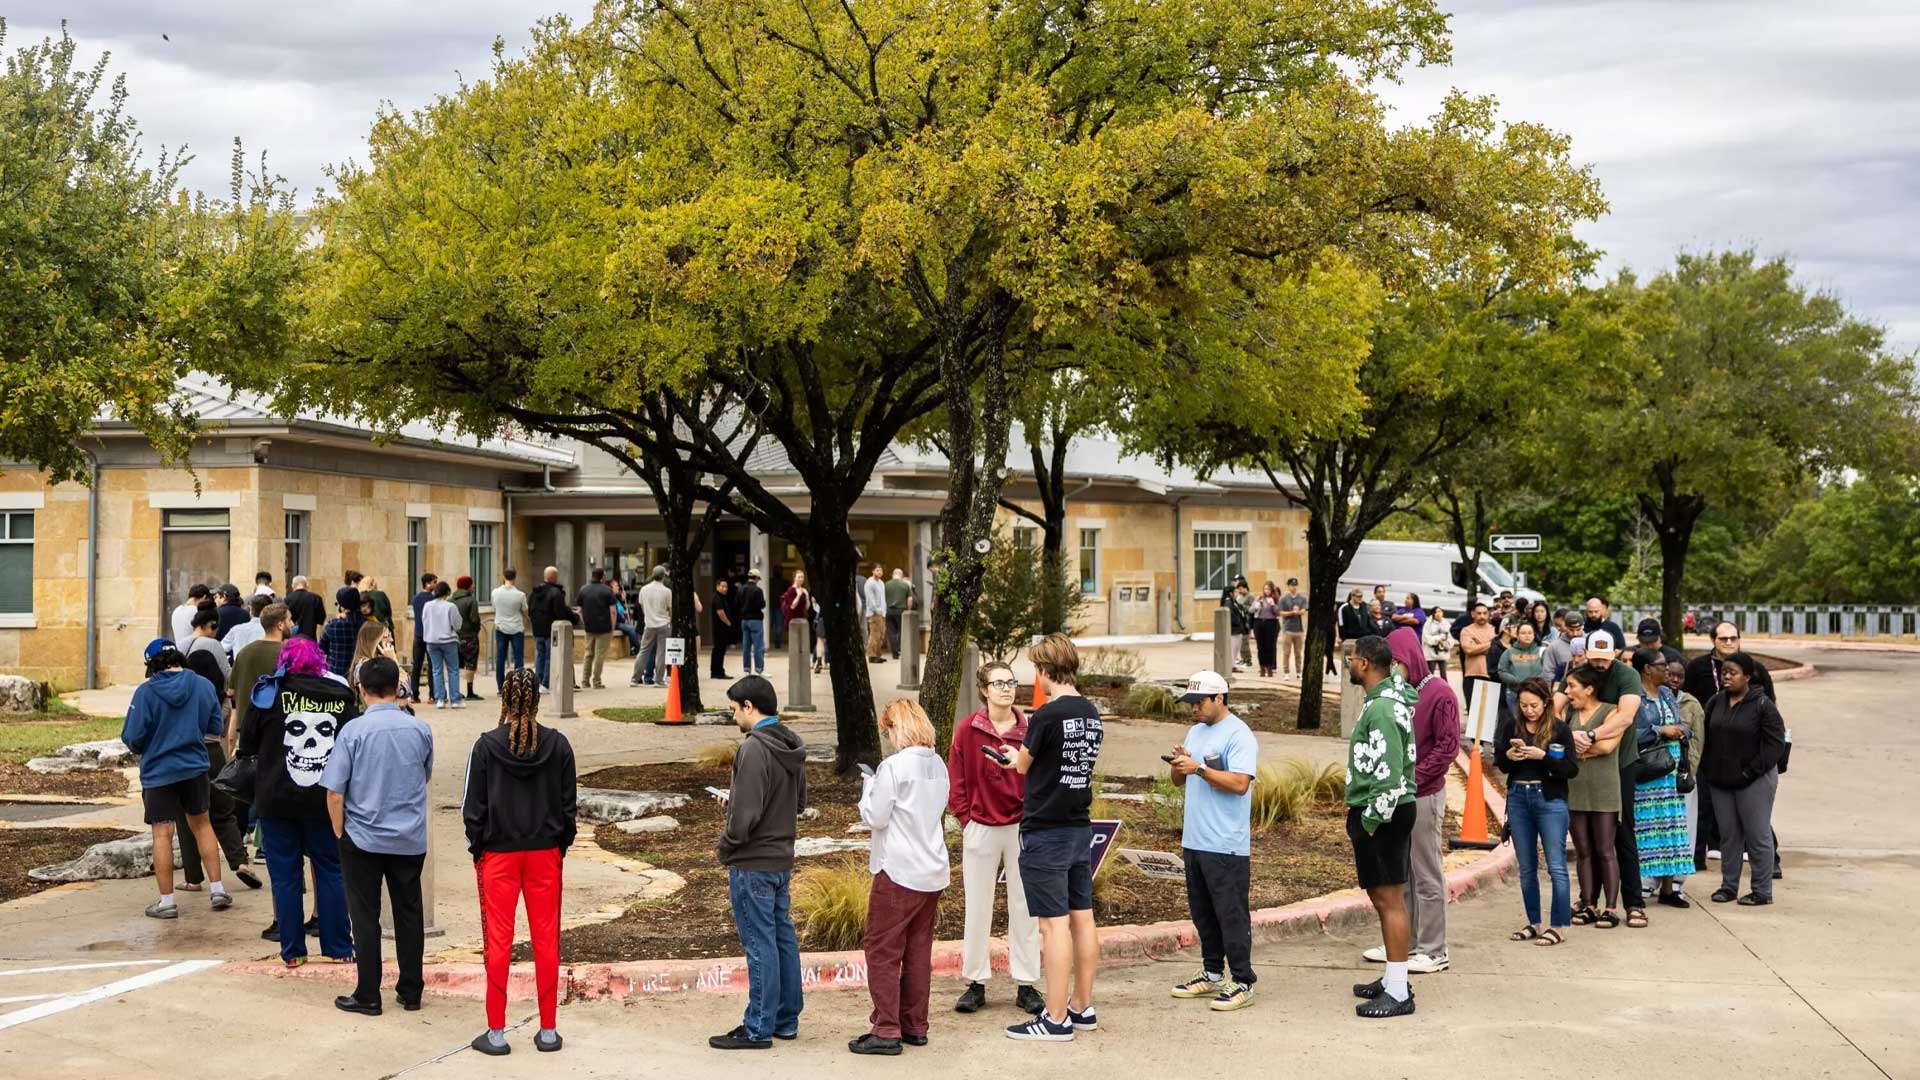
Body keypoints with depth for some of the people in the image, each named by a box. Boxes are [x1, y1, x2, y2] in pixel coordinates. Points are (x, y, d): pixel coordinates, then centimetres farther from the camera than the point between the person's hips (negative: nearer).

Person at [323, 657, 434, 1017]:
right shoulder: (420, 729, -4)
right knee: (409, 913, 12)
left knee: (365, 917, 7)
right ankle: (411, 992, 19)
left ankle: (368, 996, 11)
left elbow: (335, 792, -11)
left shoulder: (353, 731, -13)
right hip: (411, 840, 2)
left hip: (363, 840, -2)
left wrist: (340, 833, 2)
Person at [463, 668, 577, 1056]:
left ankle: (496, 1032, 9)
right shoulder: (557, 745, -4)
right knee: (546, 940, 8)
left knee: (498, 941, 5)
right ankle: (548, 1031, 13)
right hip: (545, 853, 2)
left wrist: (477, 846, 7)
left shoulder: (486, 746, -10)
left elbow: (472, 805, -6)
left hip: (498, 854, -2)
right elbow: (569, 802, 2)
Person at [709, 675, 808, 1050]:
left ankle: (758, 1029, 5)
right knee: (783, 938, 15)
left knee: (760, 944, -2)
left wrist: (726, 847, -7)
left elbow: (745, 815, -24)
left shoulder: (754, 749, -21)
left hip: (752, 864, -9)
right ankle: (786, 1019, 24)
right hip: (782, 858, 9)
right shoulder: (792, 747, 8)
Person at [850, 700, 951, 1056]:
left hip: (898, 873, -8)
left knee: (882, 952, 0)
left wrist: (868, 787, 4)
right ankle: (915, 1026, 19)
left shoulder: (893, 766, -16)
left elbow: (874, 817, -14)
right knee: (919, 952, 13)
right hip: (934, 872, 8)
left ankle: (886, 1031, -2)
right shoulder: (939, 766, 8)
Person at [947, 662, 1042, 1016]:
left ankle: (1026, 985, 15)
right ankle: (976, 984, 16)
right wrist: (966, 819, -2)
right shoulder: (967, 730, -2)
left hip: (1022, 828, 0)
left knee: (1024, 908, 6)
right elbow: (956, 780, 2)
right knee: (977, 908, 6)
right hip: (980, 828, 0)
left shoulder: (1029, 730, -2)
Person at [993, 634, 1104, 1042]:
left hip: (1045, 833, -8)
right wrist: (1025, 757, 22)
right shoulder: (1092, 714, 6)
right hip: (1081, 828, 8)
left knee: (1054, 923, -4)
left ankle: (1056, 1020, 0)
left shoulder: (1046, 716, -17)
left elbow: (1024, 765, -2)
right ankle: (1083, 1008, 21)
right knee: (1082, 917, 12)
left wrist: (1015, 757, 21)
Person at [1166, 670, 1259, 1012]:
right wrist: (1179, 764, -1)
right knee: (1202, 913, 15)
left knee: (1232, 915, -5)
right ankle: (1212, 974, 25)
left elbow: (1239, 782, -21)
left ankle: (1242, 983, -1)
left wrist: (1198, 767, -21)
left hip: (1226, 845, -9)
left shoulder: (1238, 735, -11)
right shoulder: (1196, 731, 16)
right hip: (1194, 841, 9)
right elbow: (1179, 780, 20)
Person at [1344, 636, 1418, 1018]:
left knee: (1389, 899, -8)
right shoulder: (1392, 693, 10)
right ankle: (1393, 979, 26)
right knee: (1383, 896, 17)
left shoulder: (1382, 709, -21)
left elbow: (1389, 774, -26)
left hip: (1383, 814, -11)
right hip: (1386, 812, 11)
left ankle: (1398, 993, -5)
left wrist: (1371, 821, -20)